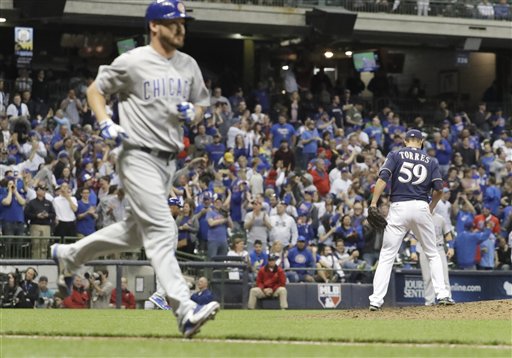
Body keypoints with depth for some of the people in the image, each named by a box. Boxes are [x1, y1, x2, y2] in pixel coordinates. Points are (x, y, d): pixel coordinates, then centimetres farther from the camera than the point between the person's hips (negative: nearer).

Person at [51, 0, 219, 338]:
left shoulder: (189, 66, 9)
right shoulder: (132, 62, -8)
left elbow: (201, 106, 19)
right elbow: (95, 90, 3)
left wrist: (193, 112, -5)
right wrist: (106, 124, -13)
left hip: (169, 161, 8)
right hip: (140, 157, -8)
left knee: (136, 232, 19)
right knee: (162, 231, -17)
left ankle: (69, 253, 39)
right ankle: (185, 310, -26)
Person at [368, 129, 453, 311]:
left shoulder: (395, 156, 7)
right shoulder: (430, 161, 12)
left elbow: (383, 178, -7)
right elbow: (439, 189, 3)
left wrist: (373, 204, -11)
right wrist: (431, 207, 20)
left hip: (398, 207, -1)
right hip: (421, 207, 1)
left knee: (387, 256, 0)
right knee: (432, 254, 16)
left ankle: (376, 300, -9)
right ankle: (442, 294, 6)